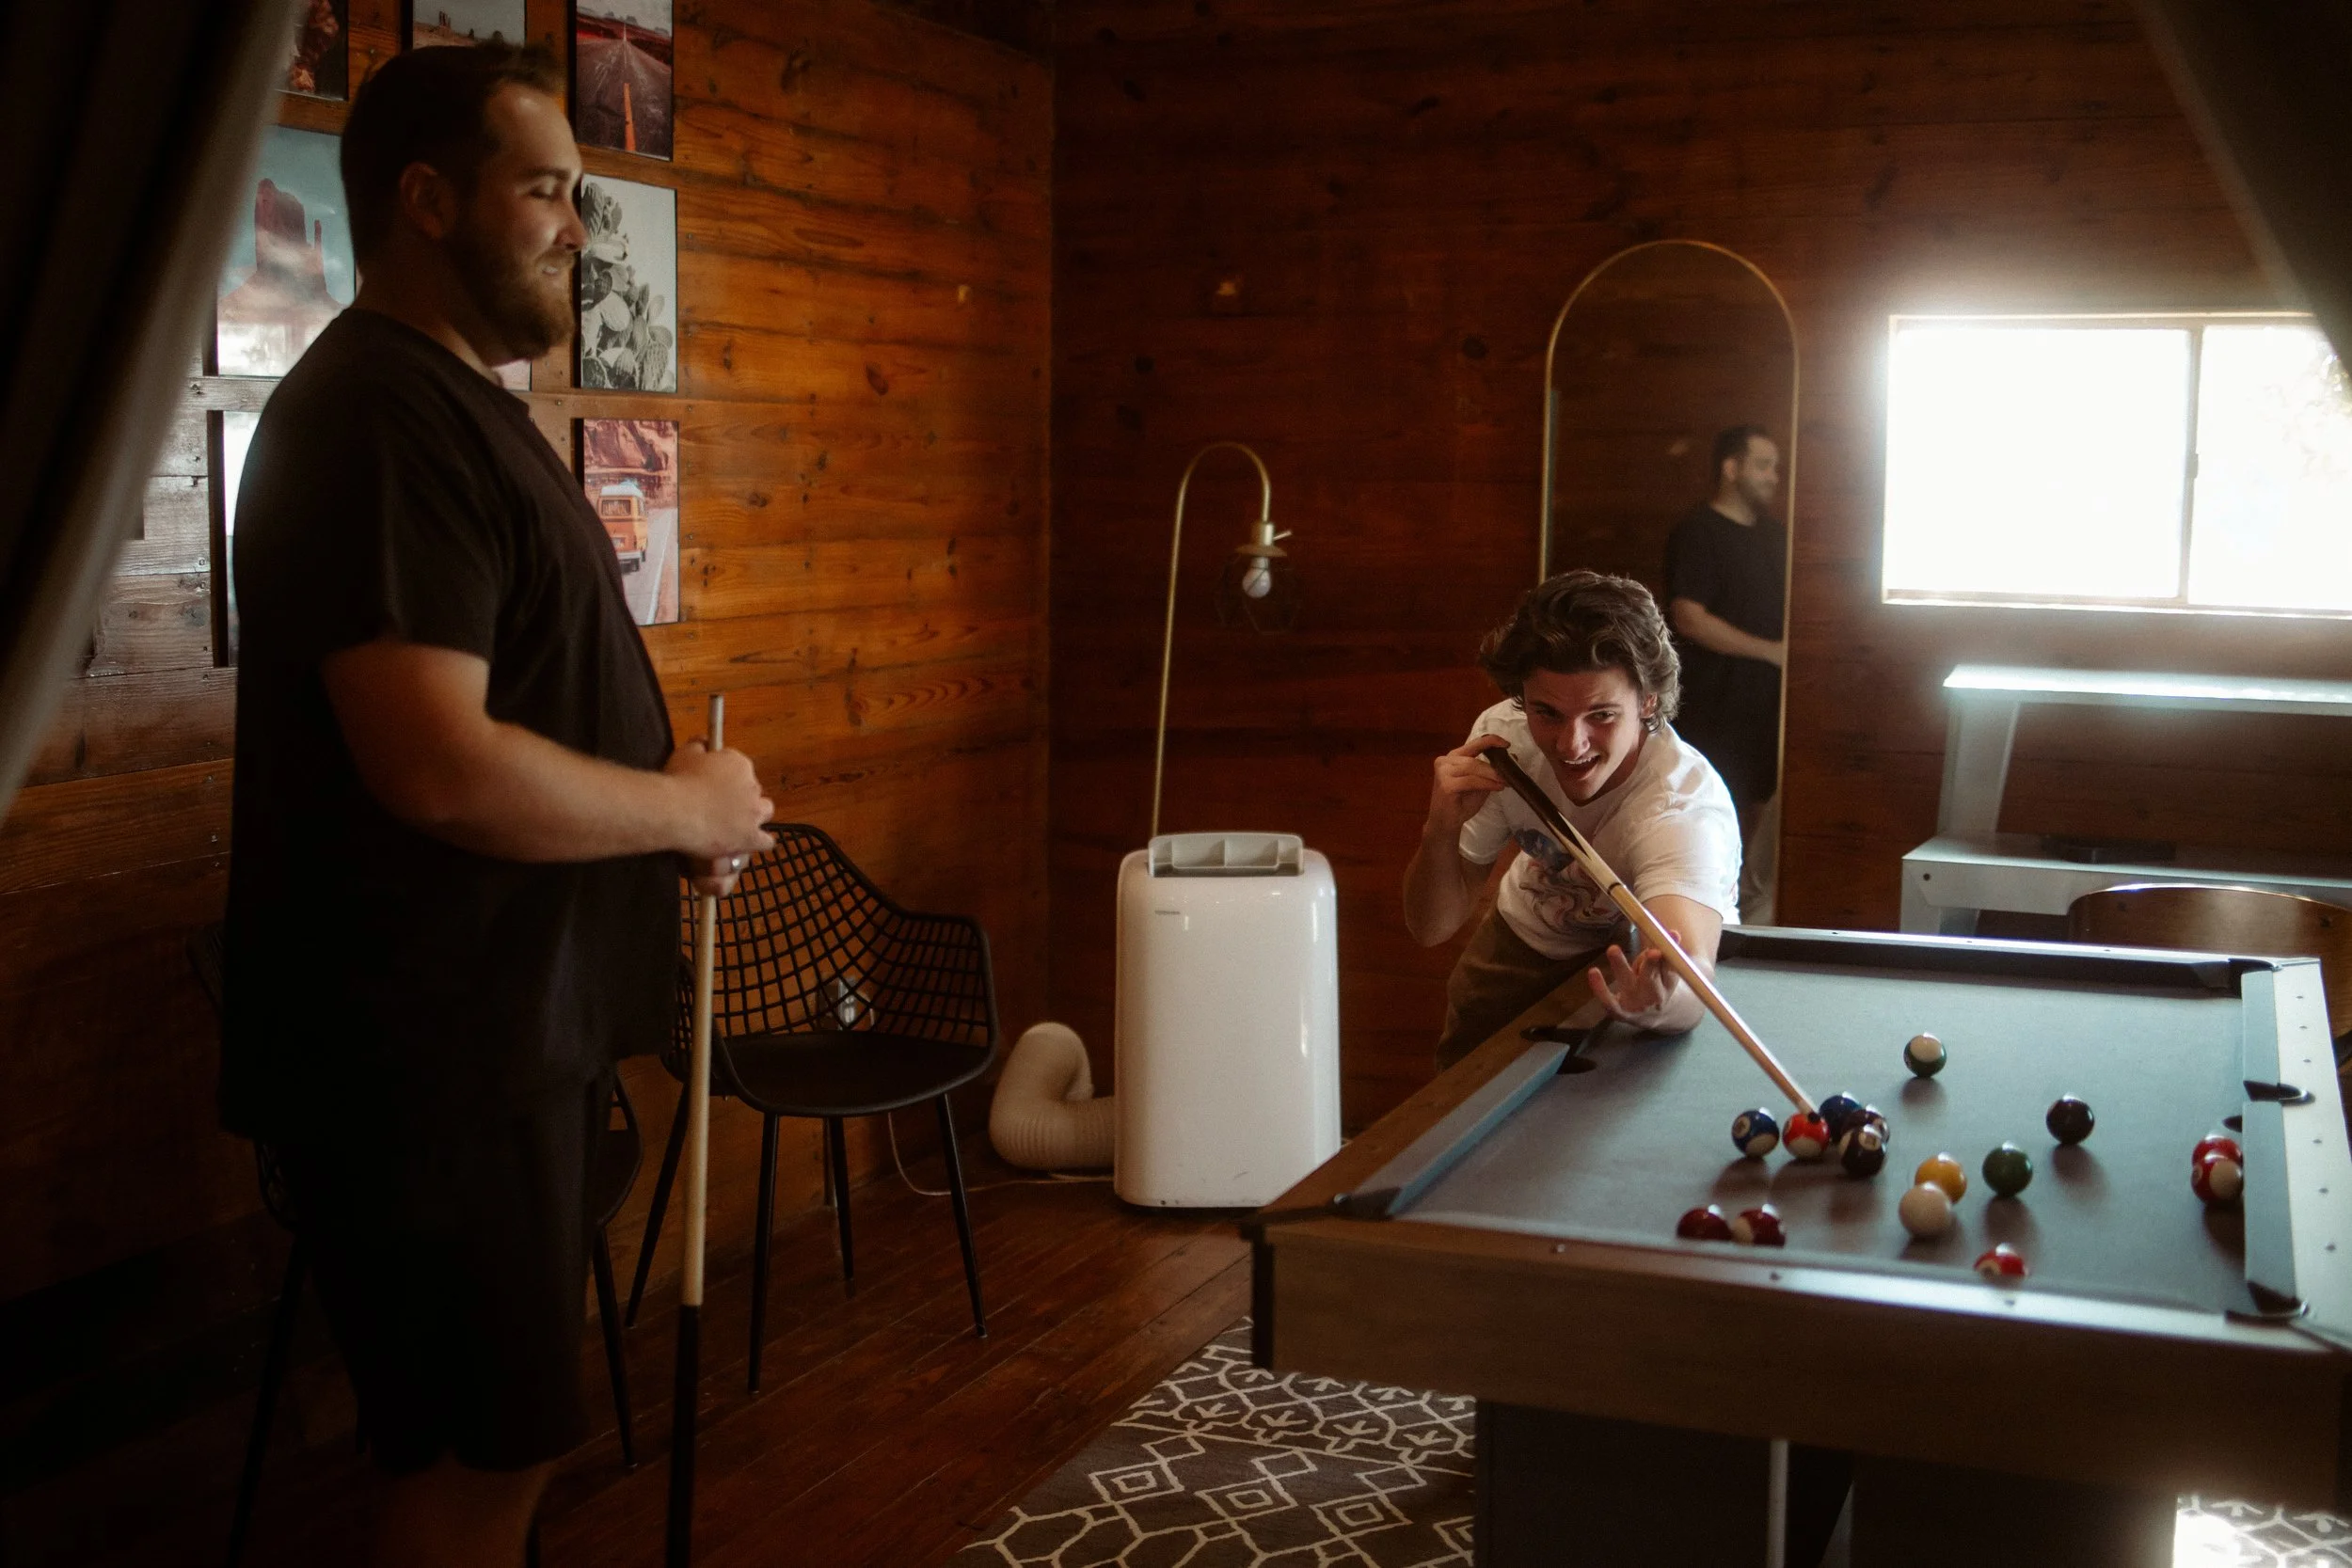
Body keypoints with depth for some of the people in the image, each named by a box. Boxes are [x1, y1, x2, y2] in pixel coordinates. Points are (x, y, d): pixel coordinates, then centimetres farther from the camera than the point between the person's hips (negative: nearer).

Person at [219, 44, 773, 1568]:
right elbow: (443, 768, -29)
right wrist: (687, 809, -14)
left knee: (504, 1431, 18)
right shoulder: (379, 415, -19)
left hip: (511, 1025, 10)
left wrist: (678, 818, 7)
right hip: (431, 1053, -10)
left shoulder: (463, 401, 16)